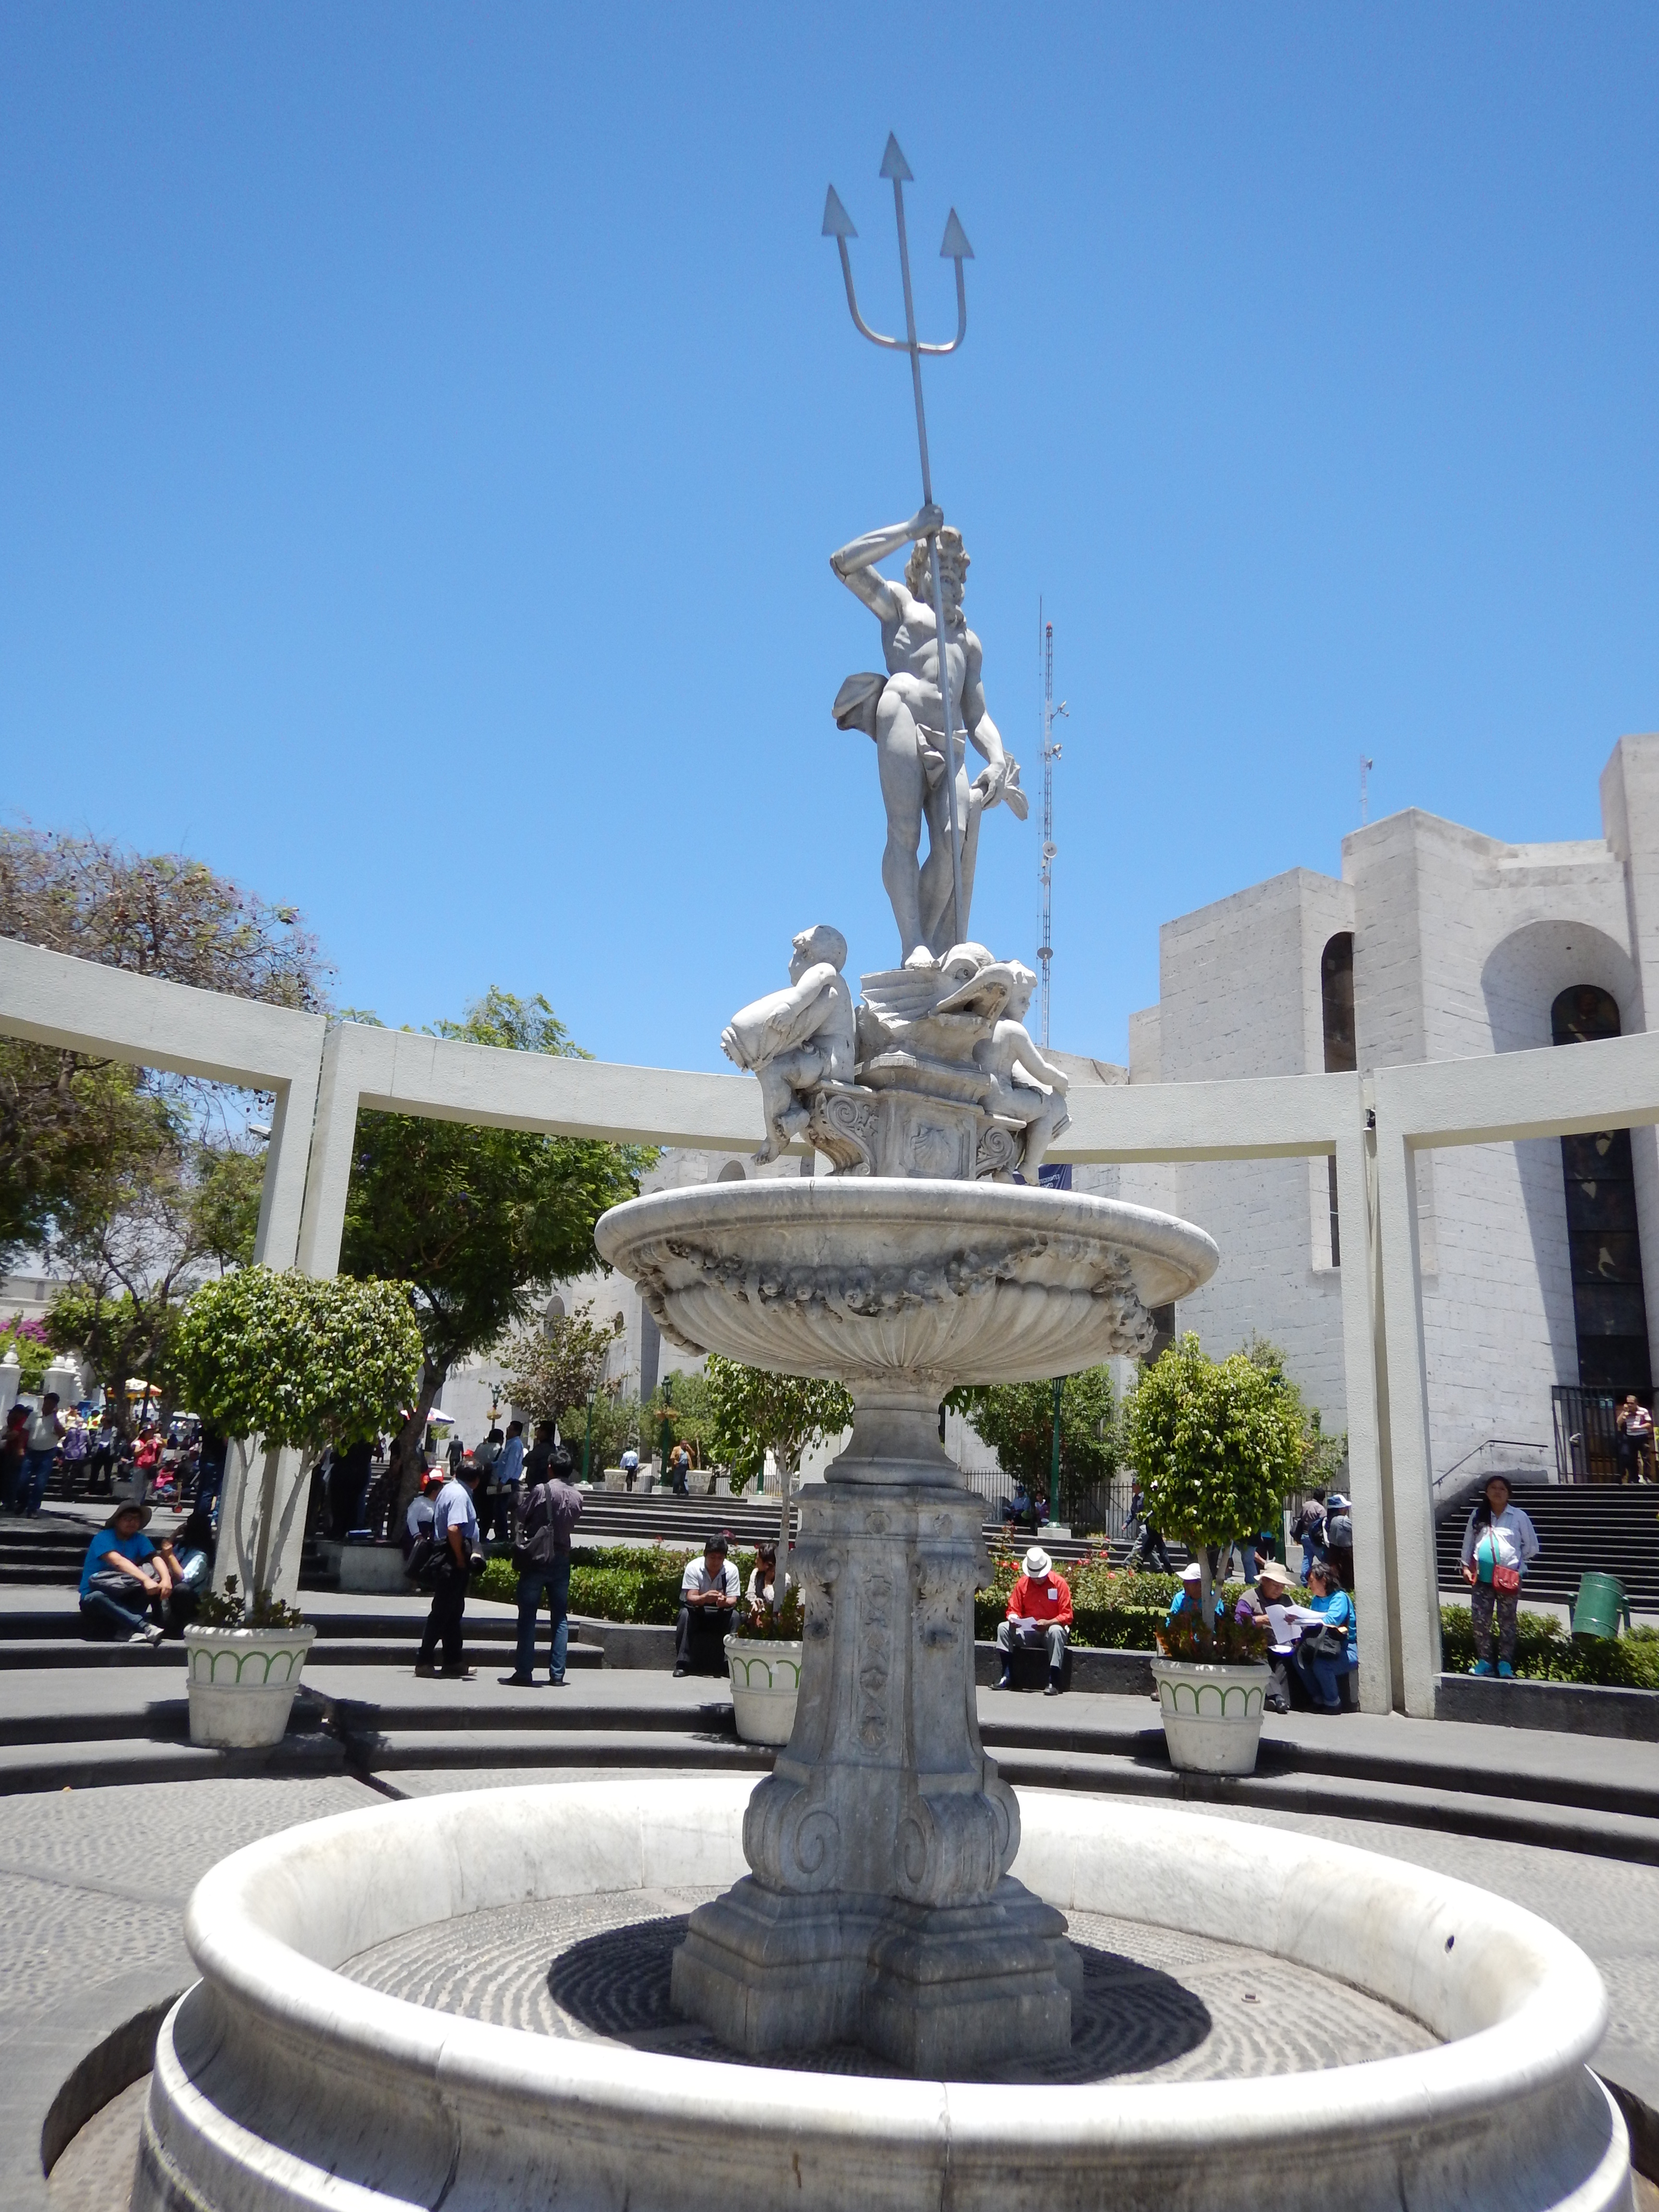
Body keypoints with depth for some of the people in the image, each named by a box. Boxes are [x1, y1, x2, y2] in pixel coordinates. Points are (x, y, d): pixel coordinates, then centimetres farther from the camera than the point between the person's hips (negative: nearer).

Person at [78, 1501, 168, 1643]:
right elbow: (118, 1562, -30)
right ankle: (145, 1627, -45)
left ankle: (126, 1628, -27)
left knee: (154, 1576, -19)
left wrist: (166, 1579, -35)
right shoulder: (104, 1537, -13)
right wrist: (145, 1580, -42)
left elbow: (156, 1558, -14)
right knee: (97, 1597, -38)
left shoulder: (140, 1540, 3)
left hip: (123, 1600, 4)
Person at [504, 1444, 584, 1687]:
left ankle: (524, 1672, 1)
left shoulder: (542, 1490, -12)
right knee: (561, 1617, 9)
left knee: (528, 1616, 2)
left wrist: (521, 1547, 13)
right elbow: (572, 1524, 10)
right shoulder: (577, 1496, 1)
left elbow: (523, 1519, -3)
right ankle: (557, 1674, 8)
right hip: (562, 1560, 4)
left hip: (536, 1559, -4)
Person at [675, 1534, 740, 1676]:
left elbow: (733, 1600, -16)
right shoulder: (693, 1567, -18)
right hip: (696, 1609, -1)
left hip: (721, 1612, 1)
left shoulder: (732, 1570, -14)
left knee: (734, 1616, -29)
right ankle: (682, 1664, -27)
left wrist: (725, 1601, -42)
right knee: (685, 1614, -32)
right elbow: (691, 1598, -24)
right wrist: (704, 1598, -48)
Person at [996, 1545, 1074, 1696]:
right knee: (1003, 1628, -17)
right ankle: (1008, 1677, -20)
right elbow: (1013, 1610, 6)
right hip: (1028, 1632, 4)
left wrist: (1048, 1623, -26)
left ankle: (1053, 1683, -37)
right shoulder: (1022, 1583, 0)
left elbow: (1067, 1615, -10)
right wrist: (1013, 1619, -18)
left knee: (1057, 1631, -38)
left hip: (1051, 1629, -4)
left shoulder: (1060, 1583, -9)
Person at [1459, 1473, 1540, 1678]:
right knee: (1481, 1620, 2)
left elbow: (1532, 1546, 6)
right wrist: (1466, 1566, 6)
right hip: (1482, 1577, 2)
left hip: (1508, 1577, -2)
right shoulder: (1478, 1515, 9)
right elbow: (1468, 1542, 13)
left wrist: (1517, 1562, 5)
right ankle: (1484, 1661, 11)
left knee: (1507, 1622, 4)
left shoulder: (1518, 1516, 0)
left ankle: (1505, 1663, 12)